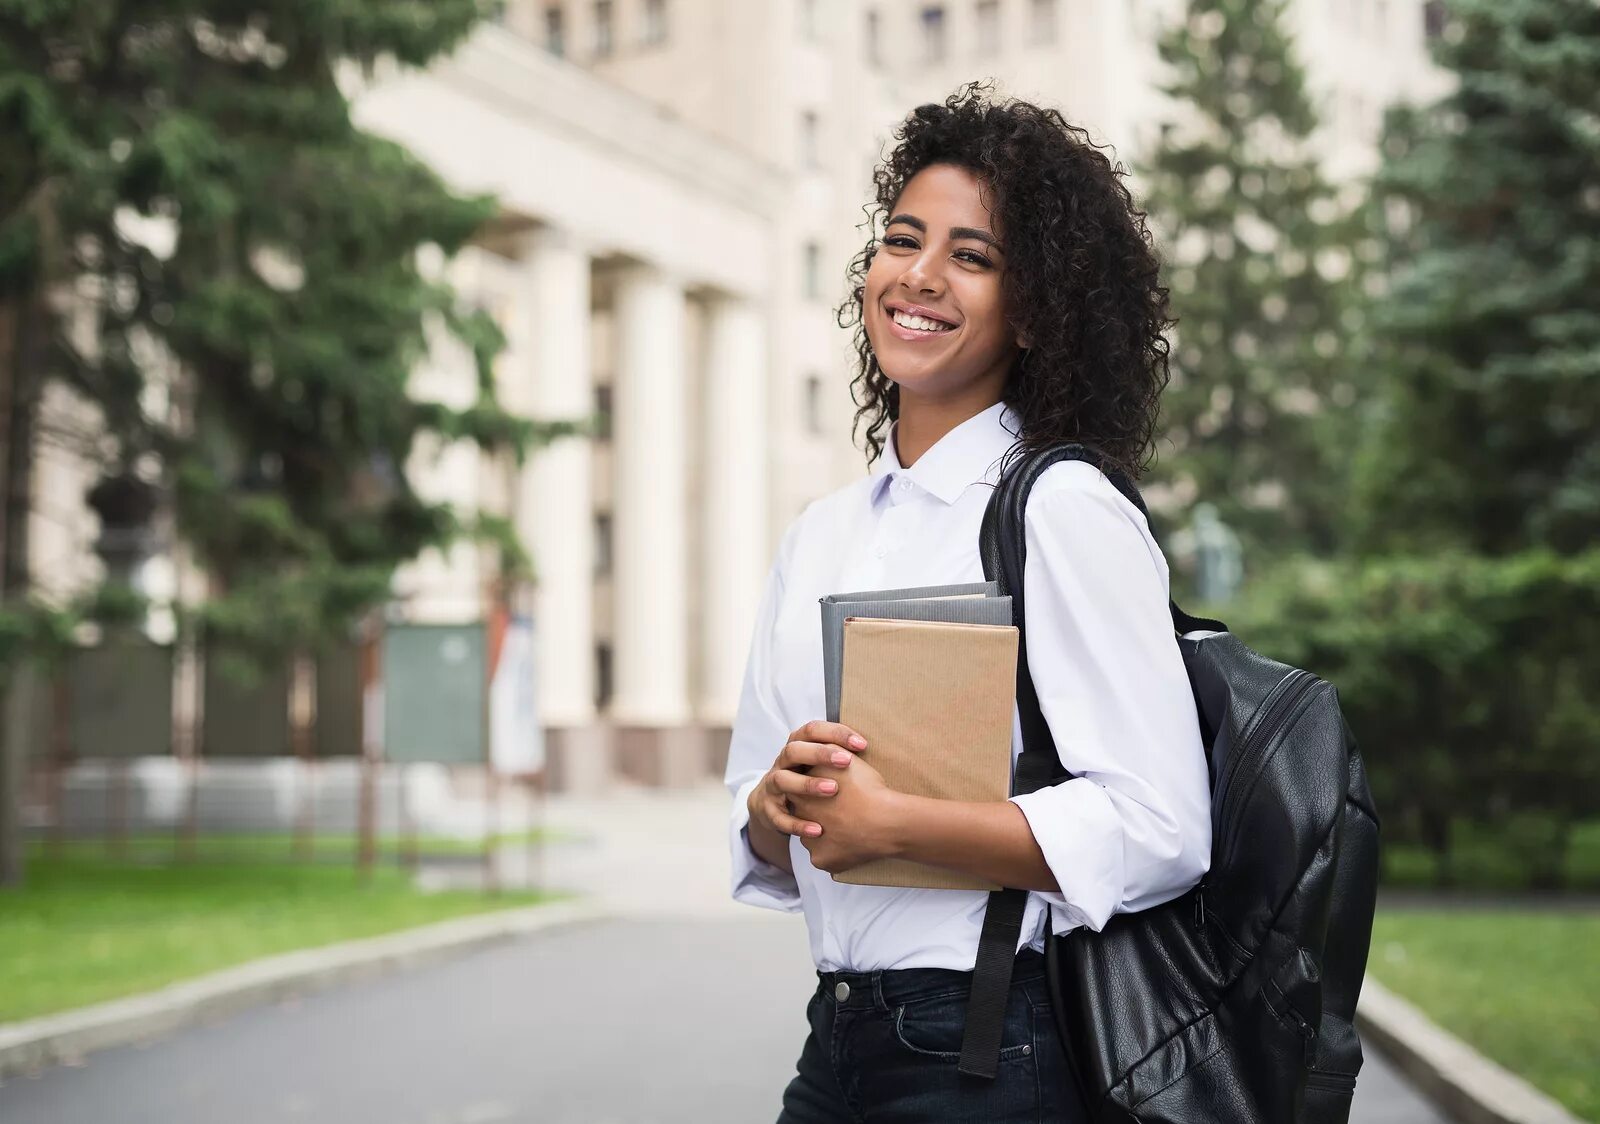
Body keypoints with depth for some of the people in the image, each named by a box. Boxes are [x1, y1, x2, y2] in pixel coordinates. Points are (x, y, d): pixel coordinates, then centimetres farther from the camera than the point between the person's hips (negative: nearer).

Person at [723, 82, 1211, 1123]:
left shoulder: (1062, 509, -12)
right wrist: (779, 802, -8)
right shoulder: (820, 535, 8)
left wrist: (890, 821, -18)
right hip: (837, 1040, 6)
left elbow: (1157, 831, -20)